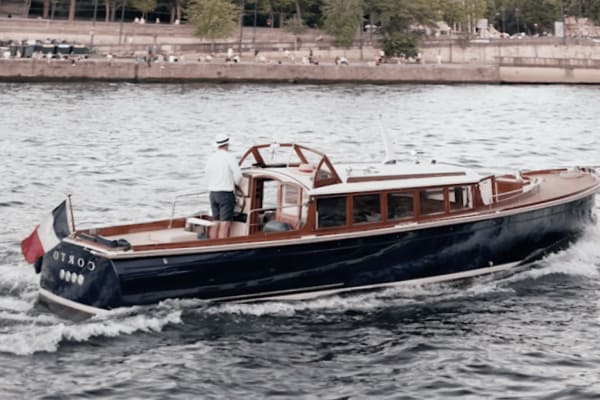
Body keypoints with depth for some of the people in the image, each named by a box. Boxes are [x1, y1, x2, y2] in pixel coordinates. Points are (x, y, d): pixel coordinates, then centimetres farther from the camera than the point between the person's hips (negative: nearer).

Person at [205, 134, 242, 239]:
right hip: (226, 193, -7)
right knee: (225, 224, -7)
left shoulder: (211, 158, 8)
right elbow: (238, 175, -12)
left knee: (215, 222, 12)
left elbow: (208, 176, 13)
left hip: (212, 192, 7)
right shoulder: (229, 157, -10)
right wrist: (234, 184, 7)